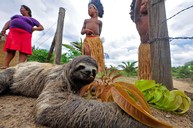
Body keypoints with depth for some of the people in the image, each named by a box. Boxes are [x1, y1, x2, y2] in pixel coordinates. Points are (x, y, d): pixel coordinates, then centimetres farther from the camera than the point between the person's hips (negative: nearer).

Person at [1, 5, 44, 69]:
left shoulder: (32, 20, 20)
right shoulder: (17, 16, 32)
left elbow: (41, 27, 14)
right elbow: (8, 22, 25)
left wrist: (34, 29, -4)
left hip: (25, 35, -4)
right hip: (13, 33, 4)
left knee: (23, 51, -18)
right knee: (10, 49, -7)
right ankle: (6, 65, -11)